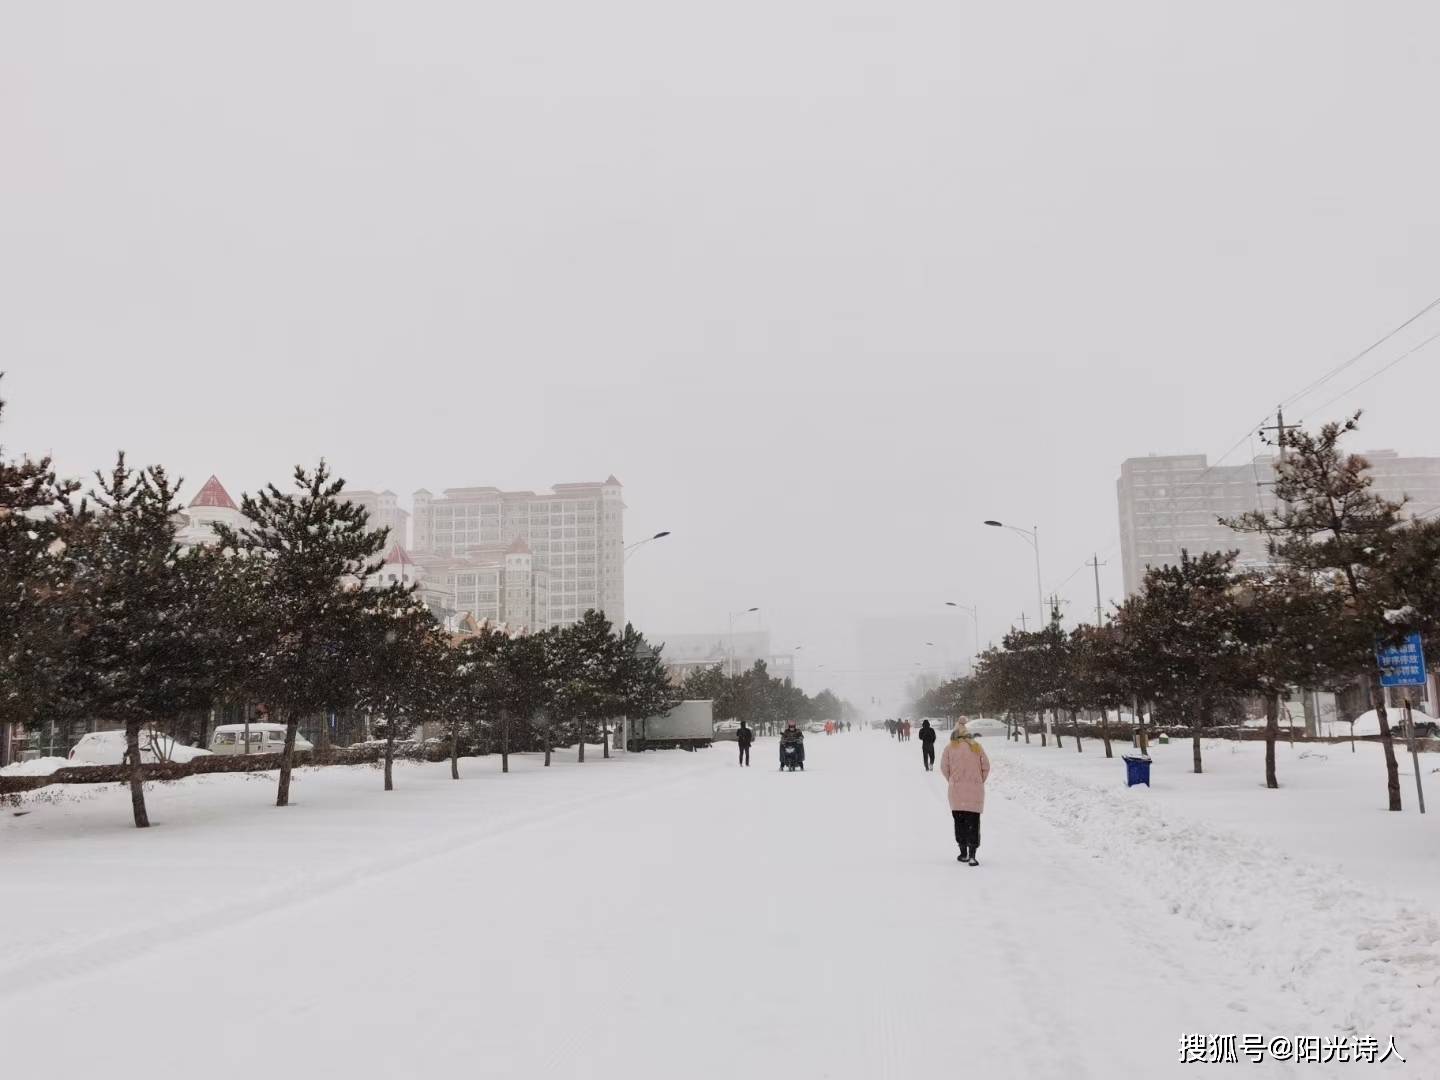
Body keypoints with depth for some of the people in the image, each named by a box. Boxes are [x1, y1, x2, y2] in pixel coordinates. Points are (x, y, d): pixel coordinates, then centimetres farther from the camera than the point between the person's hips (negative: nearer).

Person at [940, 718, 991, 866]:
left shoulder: (950, 748, 0)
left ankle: (963, 852, 17)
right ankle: (972, 855, -9)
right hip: (975, 792, 0)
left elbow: (944, 768, 0)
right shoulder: (977, 747, 4)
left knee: (959, 821, 13)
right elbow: (986, 767, 6)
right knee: (973, 822, 1)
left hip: (956, 792, 0)